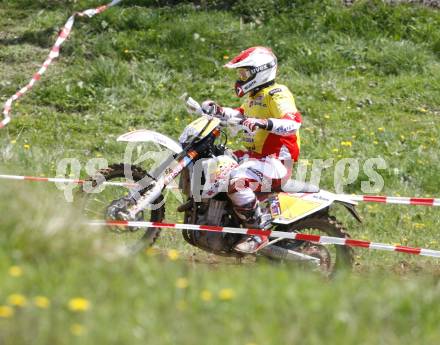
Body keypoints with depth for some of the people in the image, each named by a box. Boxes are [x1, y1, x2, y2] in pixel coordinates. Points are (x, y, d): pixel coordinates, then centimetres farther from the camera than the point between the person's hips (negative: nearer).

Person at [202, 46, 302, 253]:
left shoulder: (276, 94, -12)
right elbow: (241, 115, 39)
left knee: (237, 182, -35)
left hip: (276, 159, -11)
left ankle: (258, 234, -27)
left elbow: (293, 123, -28)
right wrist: (218, 111, 22)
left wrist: (264, 123, -41)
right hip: (254, 156, 11)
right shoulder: (256, 96, 19)